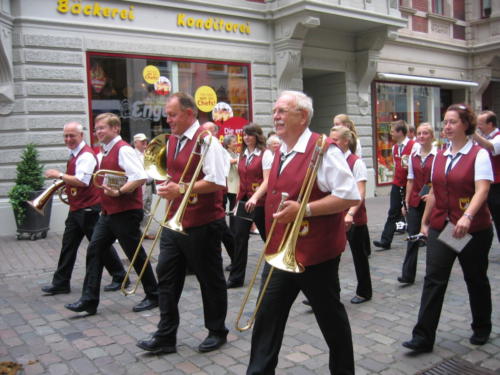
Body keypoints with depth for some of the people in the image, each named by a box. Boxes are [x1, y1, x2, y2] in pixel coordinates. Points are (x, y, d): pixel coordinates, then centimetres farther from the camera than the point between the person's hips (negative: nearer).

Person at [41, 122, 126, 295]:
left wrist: (59, 175, -19)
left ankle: (120, 277, 14)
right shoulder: (74, 155, 13)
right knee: (68, 245, 12)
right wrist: (65, 184, 8)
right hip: (76, 208, 9)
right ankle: (60, 283, 20)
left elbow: (82, 181, -27)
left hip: (88, 209, -9)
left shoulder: (86, 155, -17)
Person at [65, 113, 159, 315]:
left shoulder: (123, 149, -14)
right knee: (95, 251, 5)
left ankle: (153, 296, 18)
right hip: (108, 212, 9)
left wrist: (119, 192, -27)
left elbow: (141, 177, -26)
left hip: (126, 213, -9)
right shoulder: (107, 152, 14)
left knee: (136, 254, 2)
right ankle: (89, 300, 12)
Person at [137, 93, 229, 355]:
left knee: (210, 280, 8)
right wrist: (168, 188, 5)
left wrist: (181, 189, -24)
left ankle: (216, 332, 26)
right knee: (167, 277, 9)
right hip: (174, 222, 8)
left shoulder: (205, 140, -14)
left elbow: (217, 182, -22)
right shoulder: (172, 141, 12)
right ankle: (165, 337, 21)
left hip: (201, 225, -8)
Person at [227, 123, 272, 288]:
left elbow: (267, 180, -16)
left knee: (268, 237, 8)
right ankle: (236, 277, 7)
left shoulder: (265, 154, -7)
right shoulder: (242, 154, 12)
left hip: (260, 202, -5)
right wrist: (238, 199, 14)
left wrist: (255, 197, -29)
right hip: (243, 200, 6)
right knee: (239, 237, 1)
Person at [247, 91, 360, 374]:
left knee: (330, 317, 11)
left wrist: (304, 209, -25)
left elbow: (350, 196, -20)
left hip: (316, 252, -7)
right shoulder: (279, 154, 10)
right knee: (268, 315, 9)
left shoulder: (323, 150, -15)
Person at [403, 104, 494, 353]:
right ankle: (423, 337, 0)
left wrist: (467, 216, -34)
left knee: (475, 279, 13)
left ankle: (481, 329, 36)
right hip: (440, 226, 4)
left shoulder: (479, 154, -7)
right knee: (433, 279, -3)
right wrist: (425, 221, 14)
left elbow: (482, 190, -20)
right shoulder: (439, 156, 9)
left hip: (473, 229, -4)